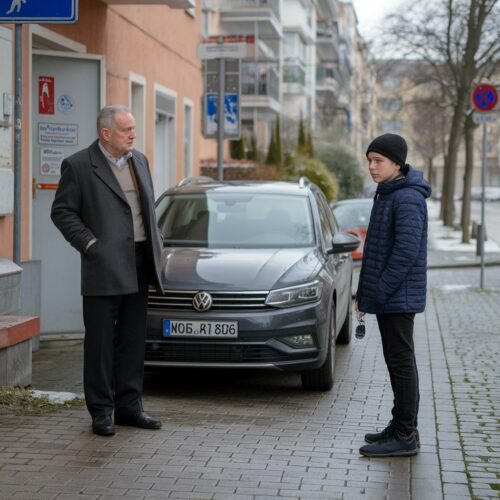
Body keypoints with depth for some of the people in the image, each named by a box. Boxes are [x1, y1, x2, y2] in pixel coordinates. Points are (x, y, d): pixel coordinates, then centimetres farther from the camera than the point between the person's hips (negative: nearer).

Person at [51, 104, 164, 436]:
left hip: (139, 267, 6)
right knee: (101, 342, 1)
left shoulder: (140, 160, 14)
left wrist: (156, 244, 11)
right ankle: (101, 411, 9)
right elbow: (62, 212, -5)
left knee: (133, 340, 11)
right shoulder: (78, 166, -5)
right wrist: (88, 243, -13)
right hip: (104, 267, -6)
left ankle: (129, 406, 20)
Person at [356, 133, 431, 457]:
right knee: (398, 361, 14)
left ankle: (405, 436, -1)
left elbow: (406, 252, -23)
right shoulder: (388, 194, 15)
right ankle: (402, 427, 22)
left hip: (398, 297, -10)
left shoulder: (408, 199, -17)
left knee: (401, 361, -6)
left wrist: (375, 295, -21)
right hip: (389, 298, 10)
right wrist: (366, 293, 16)